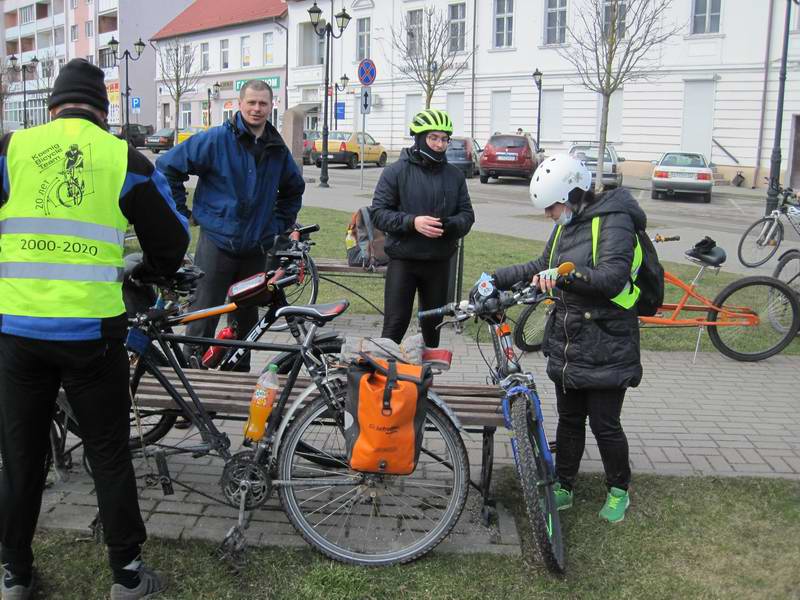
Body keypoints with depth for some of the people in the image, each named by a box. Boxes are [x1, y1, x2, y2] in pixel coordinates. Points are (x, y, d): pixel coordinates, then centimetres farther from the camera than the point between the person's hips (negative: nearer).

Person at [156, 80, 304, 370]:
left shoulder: (278, 150, 10)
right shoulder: (216, 139, -7)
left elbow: (294, 188, 28)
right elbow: (167, 166, -4)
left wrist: (281, 224, 17)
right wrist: (180, 211, -3)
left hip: (256, 248, 5)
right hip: (217, 243, -5)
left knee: (246, 317, 12)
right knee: (204, 316, -2)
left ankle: (239, 372, 26)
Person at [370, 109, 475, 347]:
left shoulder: (455, 175, 8)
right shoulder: (396, 171, -3)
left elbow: (467, 214, 9)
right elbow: (378, 213, -7)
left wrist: (451, 224, -15)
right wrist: (412, 222, -22)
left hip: (439, 262, 4)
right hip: (403, 260, -4)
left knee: (433, 324, 14)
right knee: (395, 324, -6)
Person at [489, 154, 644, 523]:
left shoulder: (613, 222, -15)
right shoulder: (566, 226, 11)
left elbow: (613, 277, -28)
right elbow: (541, 267, 23)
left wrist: (565, 276, -40)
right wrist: (495, 279, 16)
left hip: (605, 348, -7)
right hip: (567, 343, 8)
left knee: (604, 424, 4)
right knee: (569, 420, 16)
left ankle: (619, 491, 26)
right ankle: (563, 488, 30)